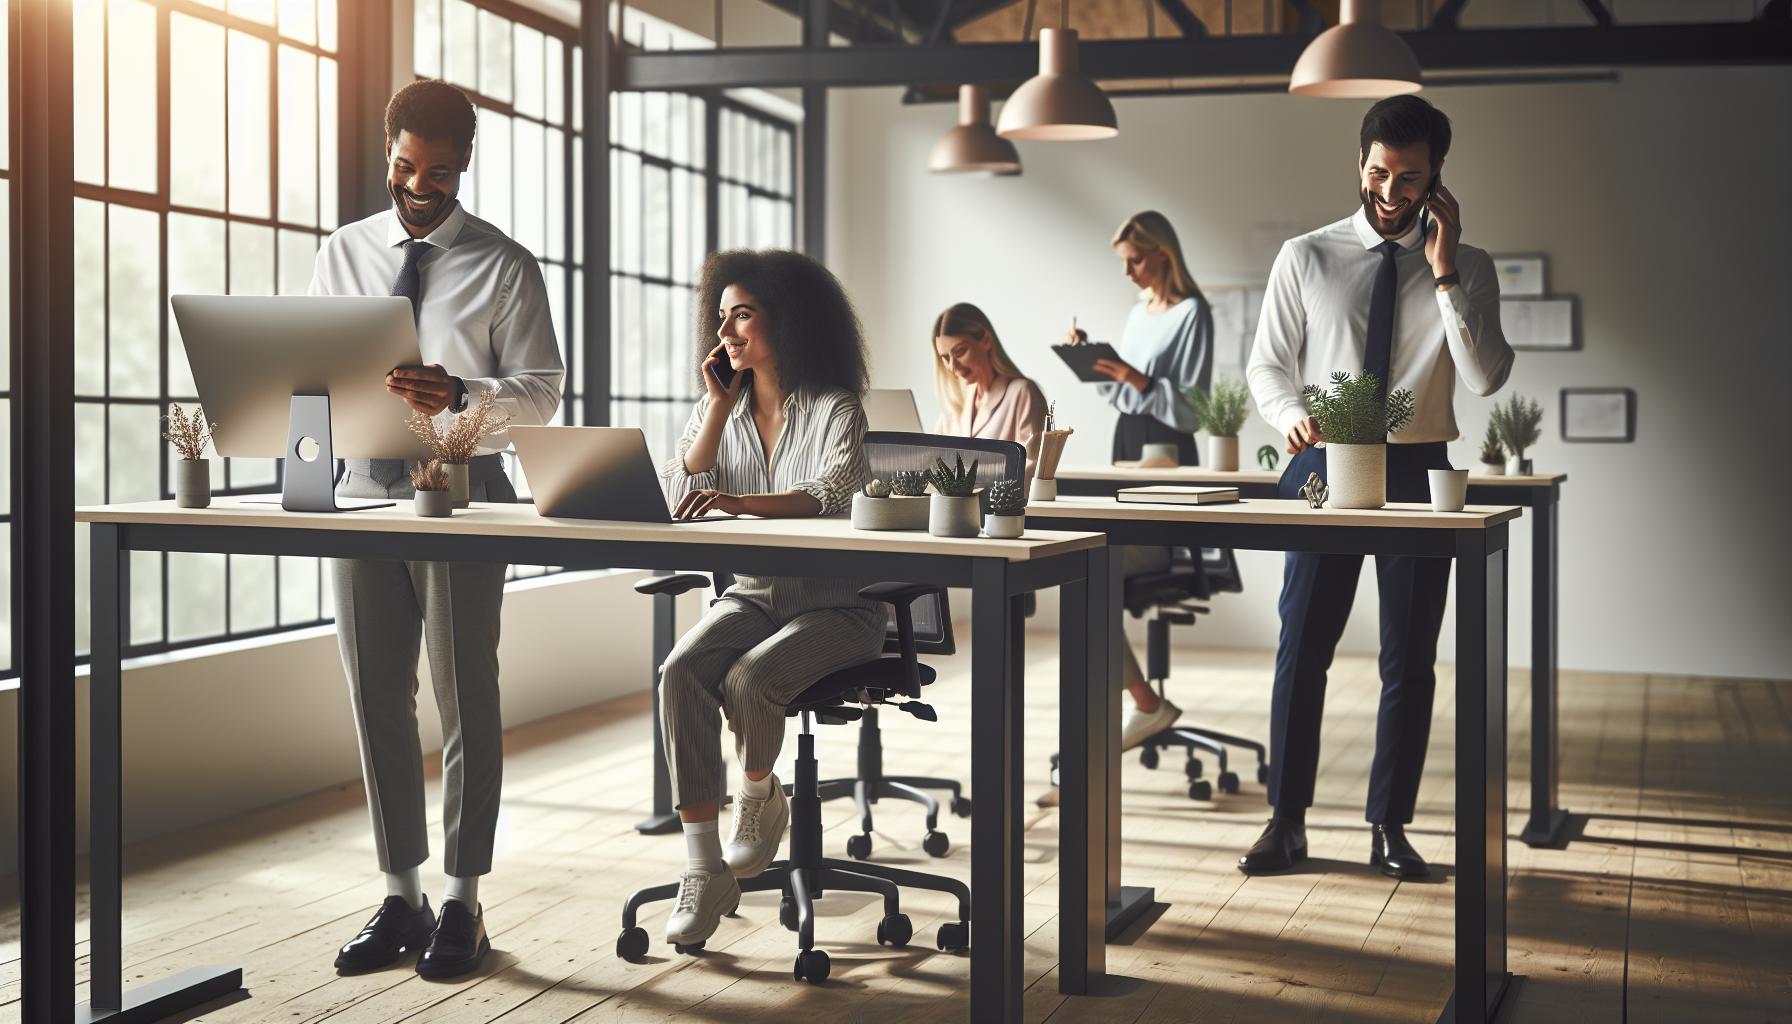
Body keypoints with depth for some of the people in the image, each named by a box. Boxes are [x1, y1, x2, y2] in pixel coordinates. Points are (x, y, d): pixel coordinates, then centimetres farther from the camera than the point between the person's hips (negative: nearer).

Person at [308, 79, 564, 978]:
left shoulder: (504, 266, 0)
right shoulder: (343, 255, 11)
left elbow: (541, 393, -6)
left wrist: (460, 394, -25)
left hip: (462, 490, -4)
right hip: (362, 488, 4)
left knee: (465, 697, 0)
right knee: (376, 699, 8)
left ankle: (462, 902, 10)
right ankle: (399, 896, 19)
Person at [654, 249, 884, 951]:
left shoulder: (835, 408, -6)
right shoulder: (720, 409, 11)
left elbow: (833, 494, -26)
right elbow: (679, 499, -2)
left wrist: (739, 501, -41)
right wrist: (719, 406, -5)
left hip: (834, 605, -4)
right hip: (753, 594, 5)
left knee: (747, 679, -32)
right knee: (680, 674, -26)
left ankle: (759, 796, 2)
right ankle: (704, 871, -25)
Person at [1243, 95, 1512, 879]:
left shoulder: (1466, 269, 2)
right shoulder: (1306, 257, 2)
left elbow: (1485, 378, -11)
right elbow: (1267, 364, 5)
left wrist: (1443, 272, -16)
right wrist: (1293, 418, -16)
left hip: (1417, 472, 1)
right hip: (1325, 466, 0)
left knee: (1409, 660, 6)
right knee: (1302, 649, 0)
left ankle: (1389, 827, 17)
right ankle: (1286, 822, 11)